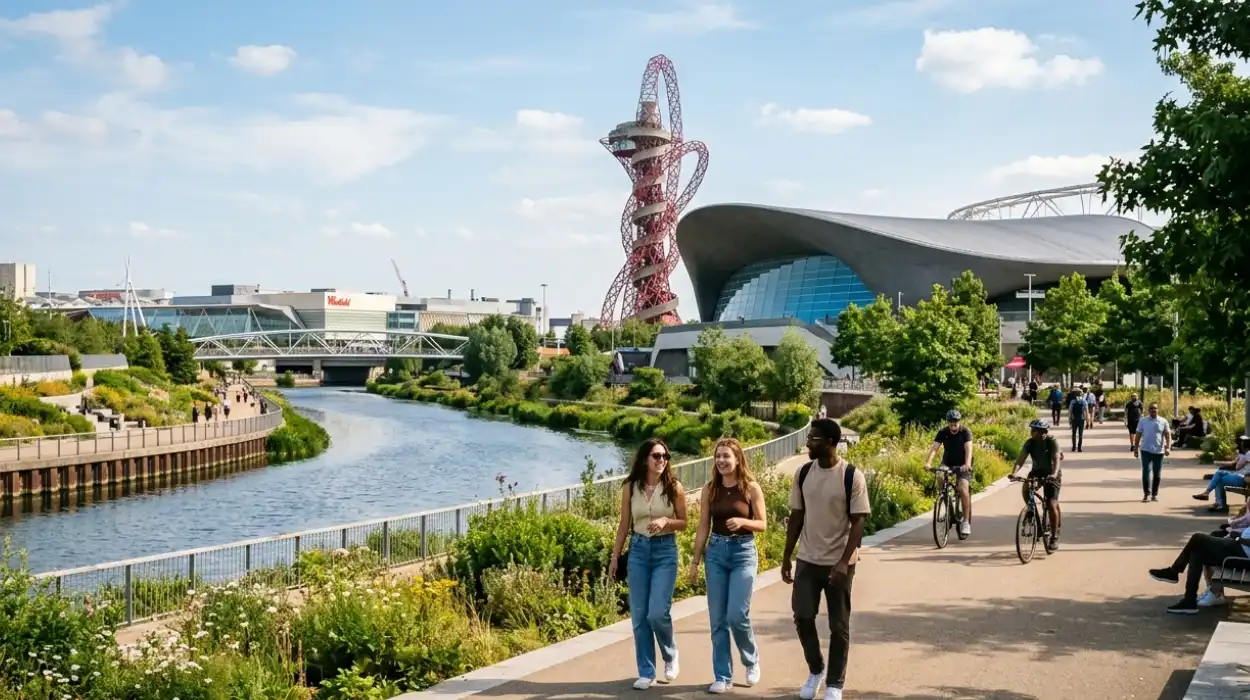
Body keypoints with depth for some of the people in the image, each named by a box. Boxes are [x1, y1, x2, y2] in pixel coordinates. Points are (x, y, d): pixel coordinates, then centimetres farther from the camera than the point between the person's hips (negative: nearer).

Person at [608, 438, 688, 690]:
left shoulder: (674, 487, -5)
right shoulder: (630, 488, 1)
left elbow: (683, 523, 2)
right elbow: (624, 525, 7)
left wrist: (665, 520, -18)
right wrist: (615, 556, 6)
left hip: (665, 551, -2)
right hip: (638, 550, 2)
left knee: (658, 613, -11)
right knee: (639, 615, 3)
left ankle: (670, 656, 19)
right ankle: (646, 672, 14)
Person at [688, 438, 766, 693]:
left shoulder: (752, 488, -5)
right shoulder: (709, 490, 3)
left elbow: (763, 524, -2)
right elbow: (703, 528, 6)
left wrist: (742, 521, -21)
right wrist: (695, 561, 4)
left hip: (744, 552, -3)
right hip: (716, 552, 3)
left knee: (737, 615, -9)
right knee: (717, 619, 3)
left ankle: (752, 661, 19)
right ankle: (722, 676, 13)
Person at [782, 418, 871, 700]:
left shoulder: (852, 476, -12)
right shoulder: (804, 474, 2)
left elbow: (858, 522, -12)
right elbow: (796, 517, 8)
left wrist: (844, 561, -20)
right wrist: (786, 558, 6)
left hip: (839, 563, -4)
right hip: (807, 560, 4)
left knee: (839, 626, 4)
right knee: (802, 618, 2)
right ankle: (815, 670, 26)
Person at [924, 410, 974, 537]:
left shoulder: (965, 432, -16)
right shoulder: (942, 432, -10)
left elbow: (968, 448, -30)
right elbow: (934, 448, -21)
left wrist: (967, 464, -48)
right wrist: (928, 462, -39)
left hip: (962, 465, -2)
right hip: (947, 463, 2)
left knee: (963, 489, -21)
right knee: (940, 477, -30)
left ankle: (966, 521, -15)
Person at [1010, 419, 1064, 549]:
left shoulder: (1052, 441, -18)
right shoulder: (1030, 442, -9)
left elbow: (1057, 458, -30)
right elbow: (1021, 458, -19)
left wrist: (1054, 473, -49)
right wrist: (1014, 472, -37)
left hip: (1051, 474, -4)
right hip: (1037, 472, 4)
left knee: (1051, 505, -11)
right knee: (1026, 489, -27)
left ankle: (1054, 536, 1)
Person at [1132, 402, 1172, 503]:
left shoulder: (1163, 422, 2)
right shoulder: (1143, 421, 3)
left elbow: (1168, 435, 1)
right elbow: (1138, 435, 7)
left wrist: (1168, 447, -13)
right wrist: (1135, 448, 4)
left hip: (1159, 451, 1)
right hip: (1146, 450, -1)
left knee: (1157, 474, 7)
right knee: (1146, 472, -9)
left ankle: (1154, 494, 18)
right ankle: (1146, 494, -4)